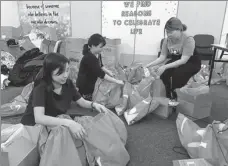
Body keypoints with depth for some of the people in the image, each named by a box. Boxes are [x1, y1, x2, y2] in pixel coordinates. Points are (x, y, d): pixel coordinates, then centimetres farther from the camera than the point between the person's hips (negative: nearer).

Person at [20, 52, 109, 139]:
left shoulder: (68, 83, -8)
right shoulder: (41, 88, -25)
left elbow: (82, 102, 1)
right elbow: (39, 118, -36)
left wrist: (94, 104, -19)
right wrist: (68, 123, -46)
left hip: (55, 126, 5)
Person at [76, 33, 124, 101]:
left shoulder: (98, 55, -2)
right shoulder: (89, 58, -27)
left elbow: (100, 66, 18)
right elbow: (100, 74, -30)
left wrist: (108, 72, 2)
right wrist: (116, 81, -27)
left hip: (91, 86, 8)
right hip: (84, 87, -8)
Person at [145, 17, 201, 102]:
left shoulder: (188, 39, -27)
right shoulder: (167, 40, -12)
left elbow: (183, 60, -32)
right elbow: (162, 57, -9)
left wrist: (165, 66, -41)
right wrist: (149, 65, -22)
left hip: (191, 63, -4)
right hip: (176, 61, 4)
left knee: (177, 74, -32)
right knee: (163, 74, -23)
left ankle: (178, 97, -3)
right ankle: (169, 96, 3)